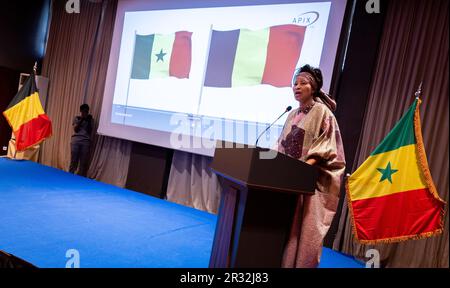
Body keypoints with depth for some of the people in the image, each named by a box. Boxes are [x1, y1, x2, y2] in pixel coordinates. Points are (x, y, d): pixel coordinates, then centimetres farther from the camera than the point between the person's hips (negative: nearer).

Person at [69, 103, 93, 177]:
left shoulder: (90, 120, 12)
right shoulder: (76, 118, 11)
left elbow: (90, 131, 4)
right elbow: (75, 129, -1)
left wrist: (89, 121, -4)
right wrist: (81, 120, -7)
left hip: (86, 142, 1)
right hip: (76, 141, 0)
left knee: (84, 162, -3)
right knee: (73, 161, -3)